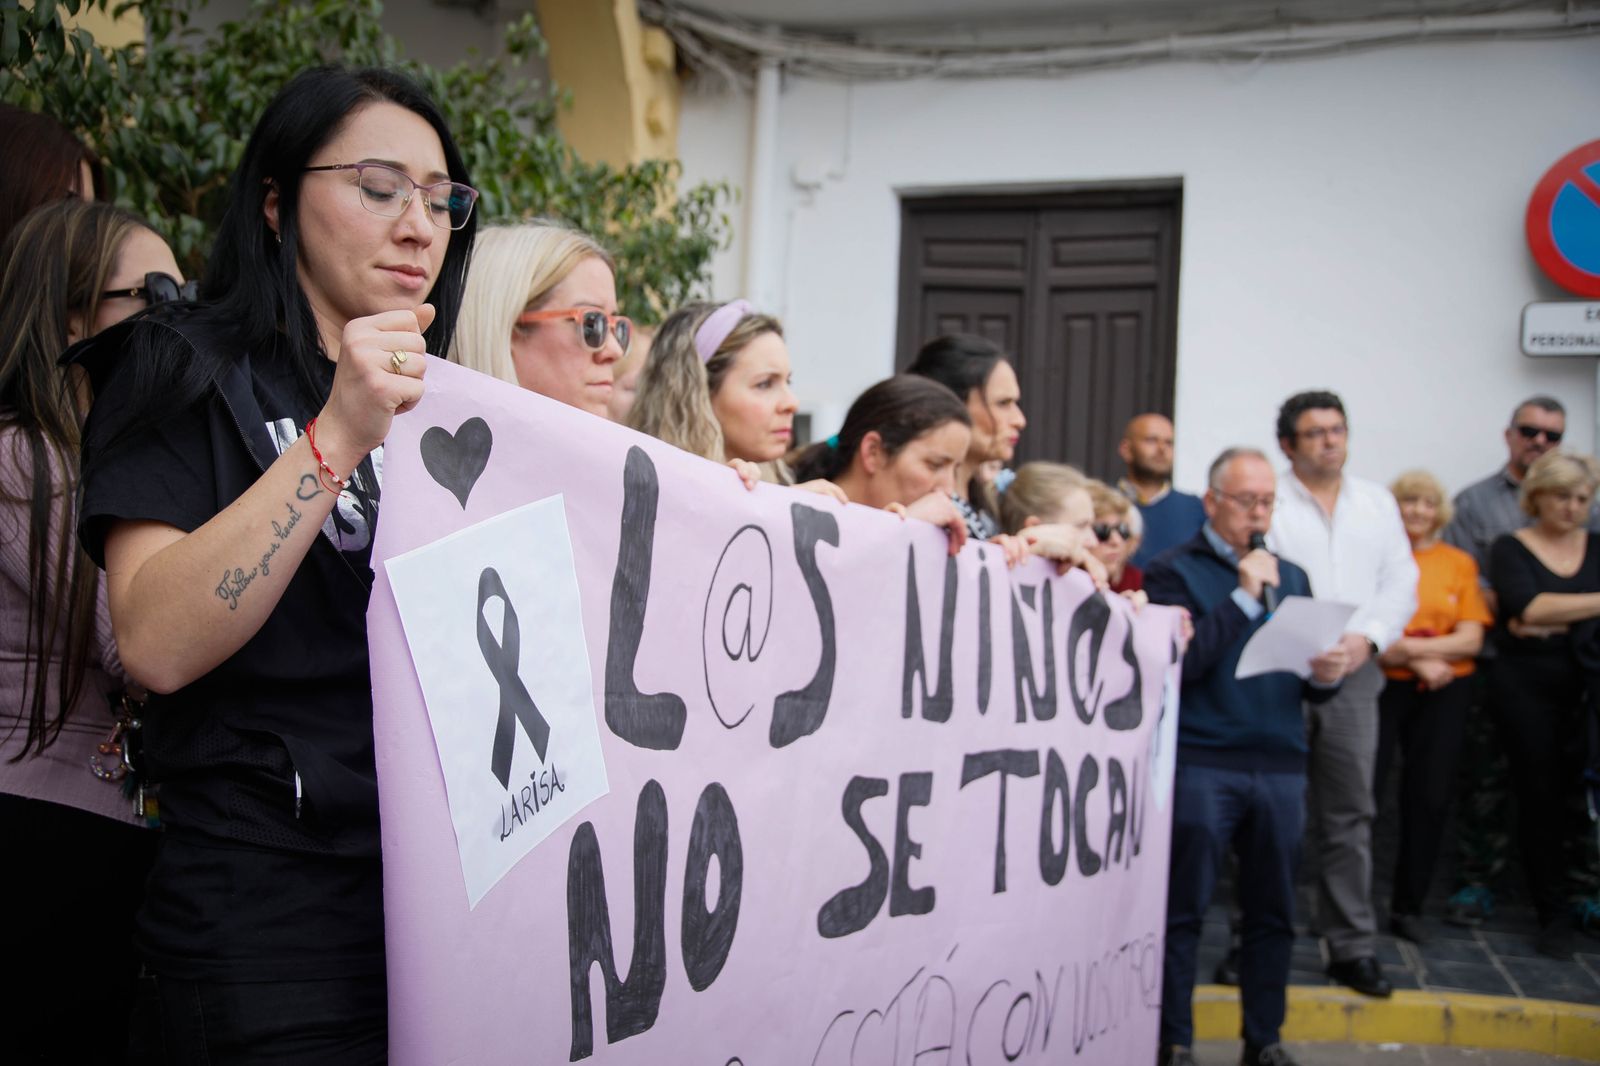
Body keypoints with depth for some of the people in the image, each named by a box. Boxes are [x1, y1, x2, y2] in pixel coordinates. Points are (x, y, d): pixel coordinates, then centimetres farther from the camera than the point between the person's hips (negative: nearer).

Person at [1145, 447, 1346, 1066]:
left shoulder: (1291, 578, 18)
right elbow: (1179, 663, -14)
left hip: (1281, 766, 5)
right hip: (1201, 764, -5)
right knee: (1184, 909, 1)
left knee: (1273, 913, 9)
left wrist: (1325, 677, -7)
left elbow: (1311, 687, 17)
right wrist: (1244, 597, -13)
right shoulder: (1175, 572, 1)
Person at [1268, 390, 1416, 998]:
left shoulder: (1377, 503, 15)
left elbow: (1401, 583, 10)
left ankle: (1352, 947, 14)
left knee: (1349, 815, 6)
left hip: (1353, 674, 4)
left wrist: (1366, 637, -7)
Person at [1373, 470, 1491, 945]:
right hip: (1379, 687, -3)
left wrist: (1410, 646, -12)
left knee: (1430, 798, 4)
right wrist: (1421, 661, -12)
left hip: (1443, 692, 3)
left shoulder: (1459, 563, 9)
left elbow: (1471, 639, 1)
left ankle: (1408, 905, 17)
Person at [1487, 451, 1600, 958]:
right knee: (1541, 799, 4)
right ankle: (1554, 915, 16)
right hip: (1530, 688, -2)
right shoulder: (1510, 549, 2)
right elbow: (1527, 608, -14)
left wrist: (1553, 623, -13)